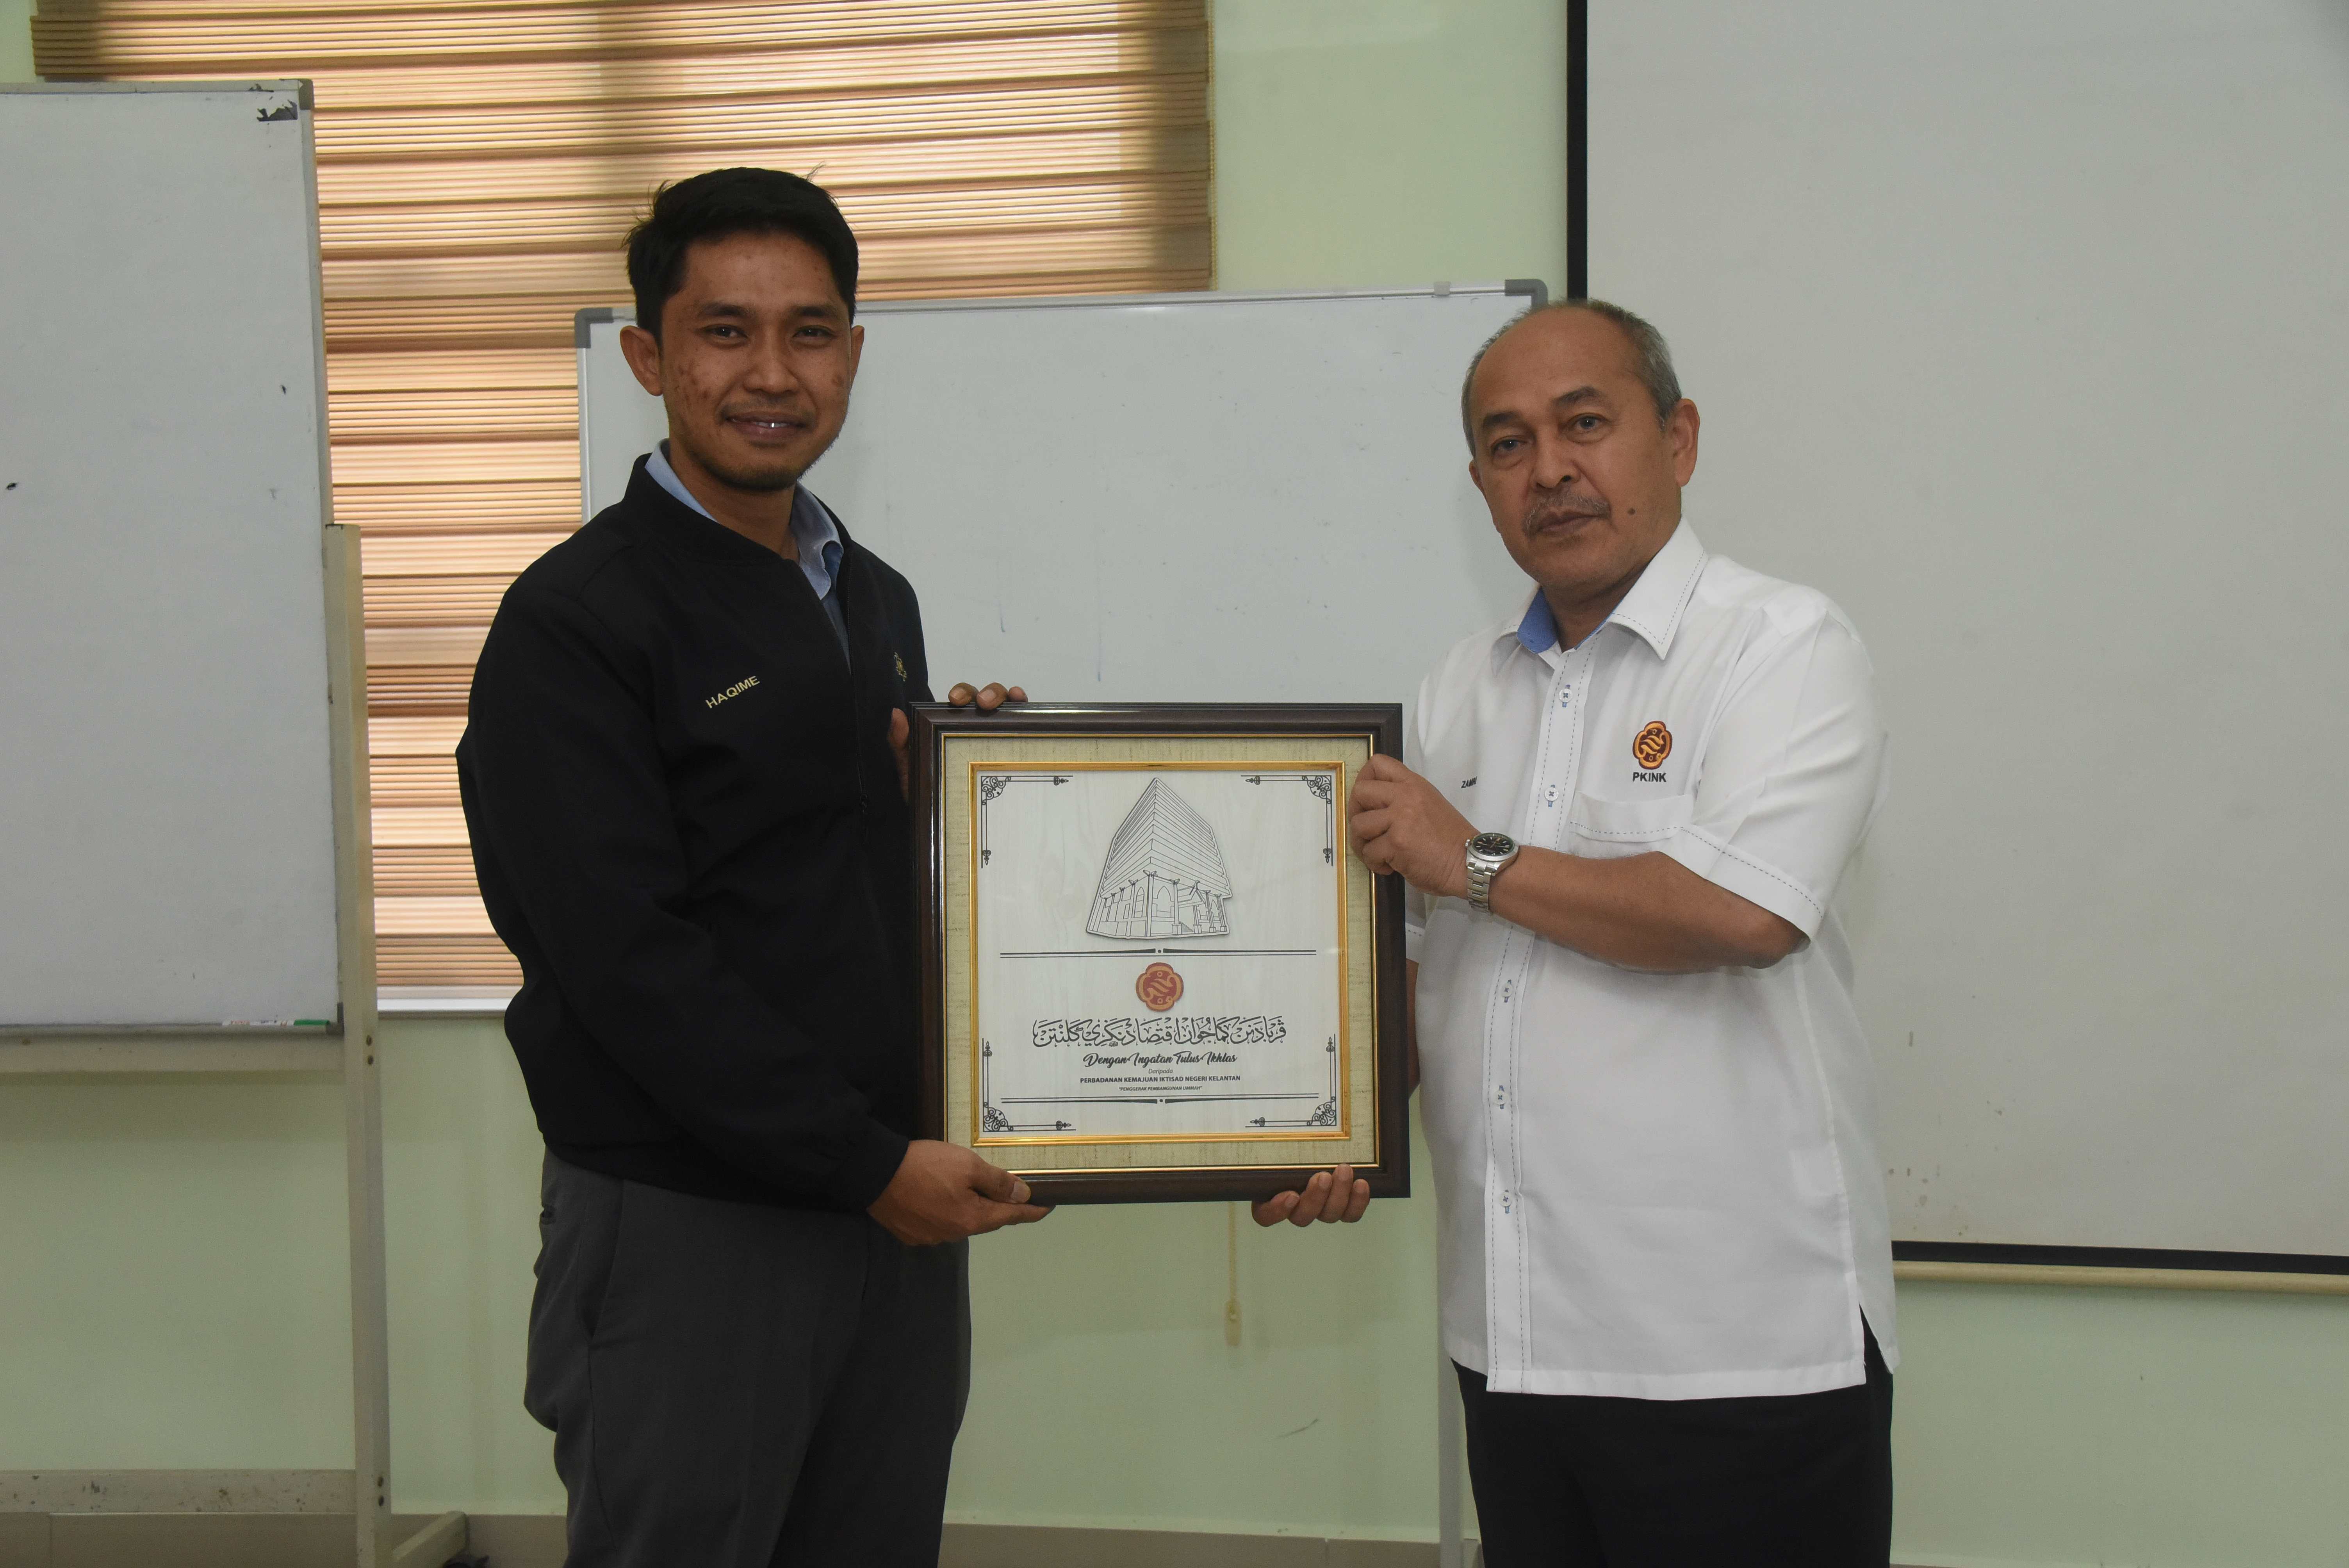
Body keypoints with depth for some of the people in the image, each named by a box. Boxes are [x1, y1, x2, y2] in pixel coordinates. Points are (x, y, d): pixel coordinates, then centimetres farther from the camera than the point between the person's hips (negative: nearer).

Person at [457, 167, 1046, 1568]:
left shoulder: (876, 599, 13)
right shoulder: (576, 622, -11)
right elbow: (630, 964, -18)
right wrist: (869, 1163, -17)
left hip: (902, 1205, 7)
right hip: (690, 1228, -7)